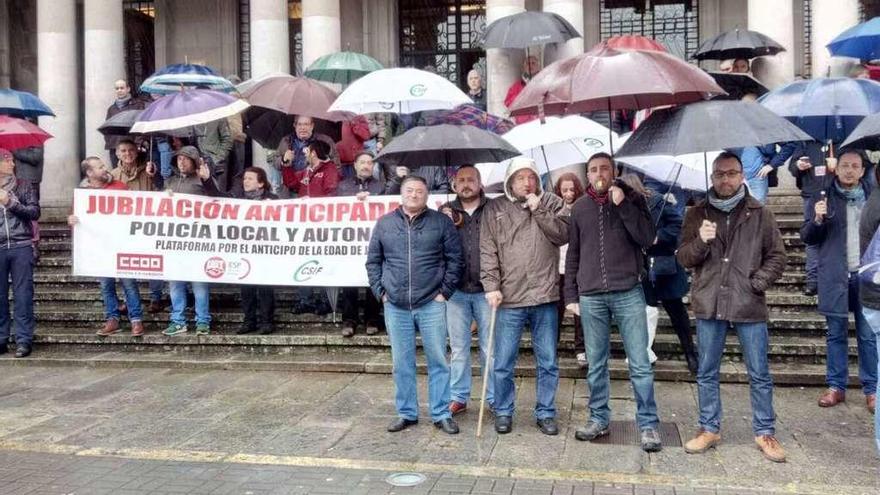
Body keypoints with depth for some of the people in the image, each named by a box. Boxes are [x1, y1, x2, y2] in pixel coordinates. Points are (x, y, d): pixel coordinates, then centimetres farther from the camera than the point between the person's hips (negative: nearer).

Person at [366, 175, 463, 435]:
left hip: (431, 304, -2)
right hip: (395, 306, 2)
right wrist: (380, 292, 3)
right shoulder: (384, 224, 7)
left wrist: (445, 292, -3)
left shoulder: (441, 222, 2)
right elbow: (373, 261, 12)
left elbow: (455, 259, 2)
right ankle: (406, 413, 21)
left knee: (438, 361, 3)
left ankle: (442, 414, 14)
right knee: (402, 363, 10)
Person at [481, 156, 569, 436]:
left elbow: (564, 235, -4)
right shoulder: (494, 209, 5)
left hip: (545, 297, 1)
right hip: (509, 299, -1)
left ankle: (546, 413, 24)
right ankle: (503, 412, 22)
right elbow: (488, 251, 0)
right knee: (503, 364, 6)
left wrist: (538, 210, -10)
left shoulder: (551, 203, 9)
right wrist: (491, 286, -8)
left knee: (548, 363, 10)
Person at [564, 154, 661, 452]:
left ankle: (648, 425, 9)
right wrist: (571, 295, 9)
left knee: (640, 364, -1)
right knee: (596, 364, 10)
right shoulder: (580, 208, 11)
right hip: (590, 296, 3)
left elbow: (647, 239, -7)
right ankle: (599, 419, 22)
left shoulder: (632, 199, 5)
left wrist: (622, 204, -14)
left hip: (628, 293, -2)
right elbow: (572, 254, 14)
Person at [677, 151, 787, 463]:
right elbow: (684, 258, 5)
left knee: (759, 374, 6)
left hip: (749, 306, -1)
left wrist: (758, 282, -6)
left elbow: (776, 256, 8)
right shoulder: (697, 214, 6)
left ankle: (765, 432, 20)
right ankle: (709, 428, 22)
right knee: (707, 373, 10)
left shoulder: (759, 214, 4)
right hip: (709, 305, 1)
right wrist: (701, 242, -15)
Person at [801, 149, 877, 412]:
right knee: (836, 334, 8)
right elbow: (807, 237, 5)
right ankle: (836, 387, 17)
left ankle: (872, 389, 14)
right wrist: (818, 219, -13)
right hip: (835, 277, 0)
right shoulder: (823, 198, 5)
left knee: (869, 336, 5)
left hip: (867, 275, 0)